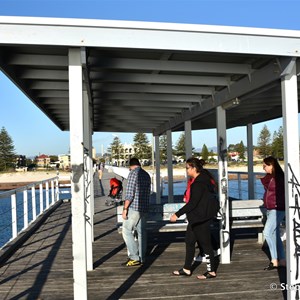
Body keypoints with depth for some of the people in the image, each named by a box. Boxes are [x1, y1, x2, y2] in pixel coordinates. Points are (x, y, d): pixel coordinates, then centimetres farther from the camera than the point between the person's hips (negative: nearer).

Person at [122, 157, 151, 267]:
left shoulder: (133, 173, -9)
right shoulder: (146, 175, 15)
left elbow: (130, 193, -16)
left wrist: (125, 208, -14)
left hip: (134, 207, -8)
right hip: (144, 208, 8)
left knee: (127, 231, -1)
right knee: (141, 232, 10)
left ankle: (135, 257, -4)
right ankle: (142, 258, 14)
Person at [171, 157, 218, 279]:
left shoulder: (199, 183, -22)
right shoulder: (199, 180, 9)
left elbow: (193, 202, -26)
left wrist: (178, 214, -24)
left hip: (201, 219, -11)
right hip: (196, 218, 11)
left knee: (205, 244, 1)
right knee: (189, 241, 16)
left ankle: (211, 271, 14)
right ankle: (187, 269, 26)